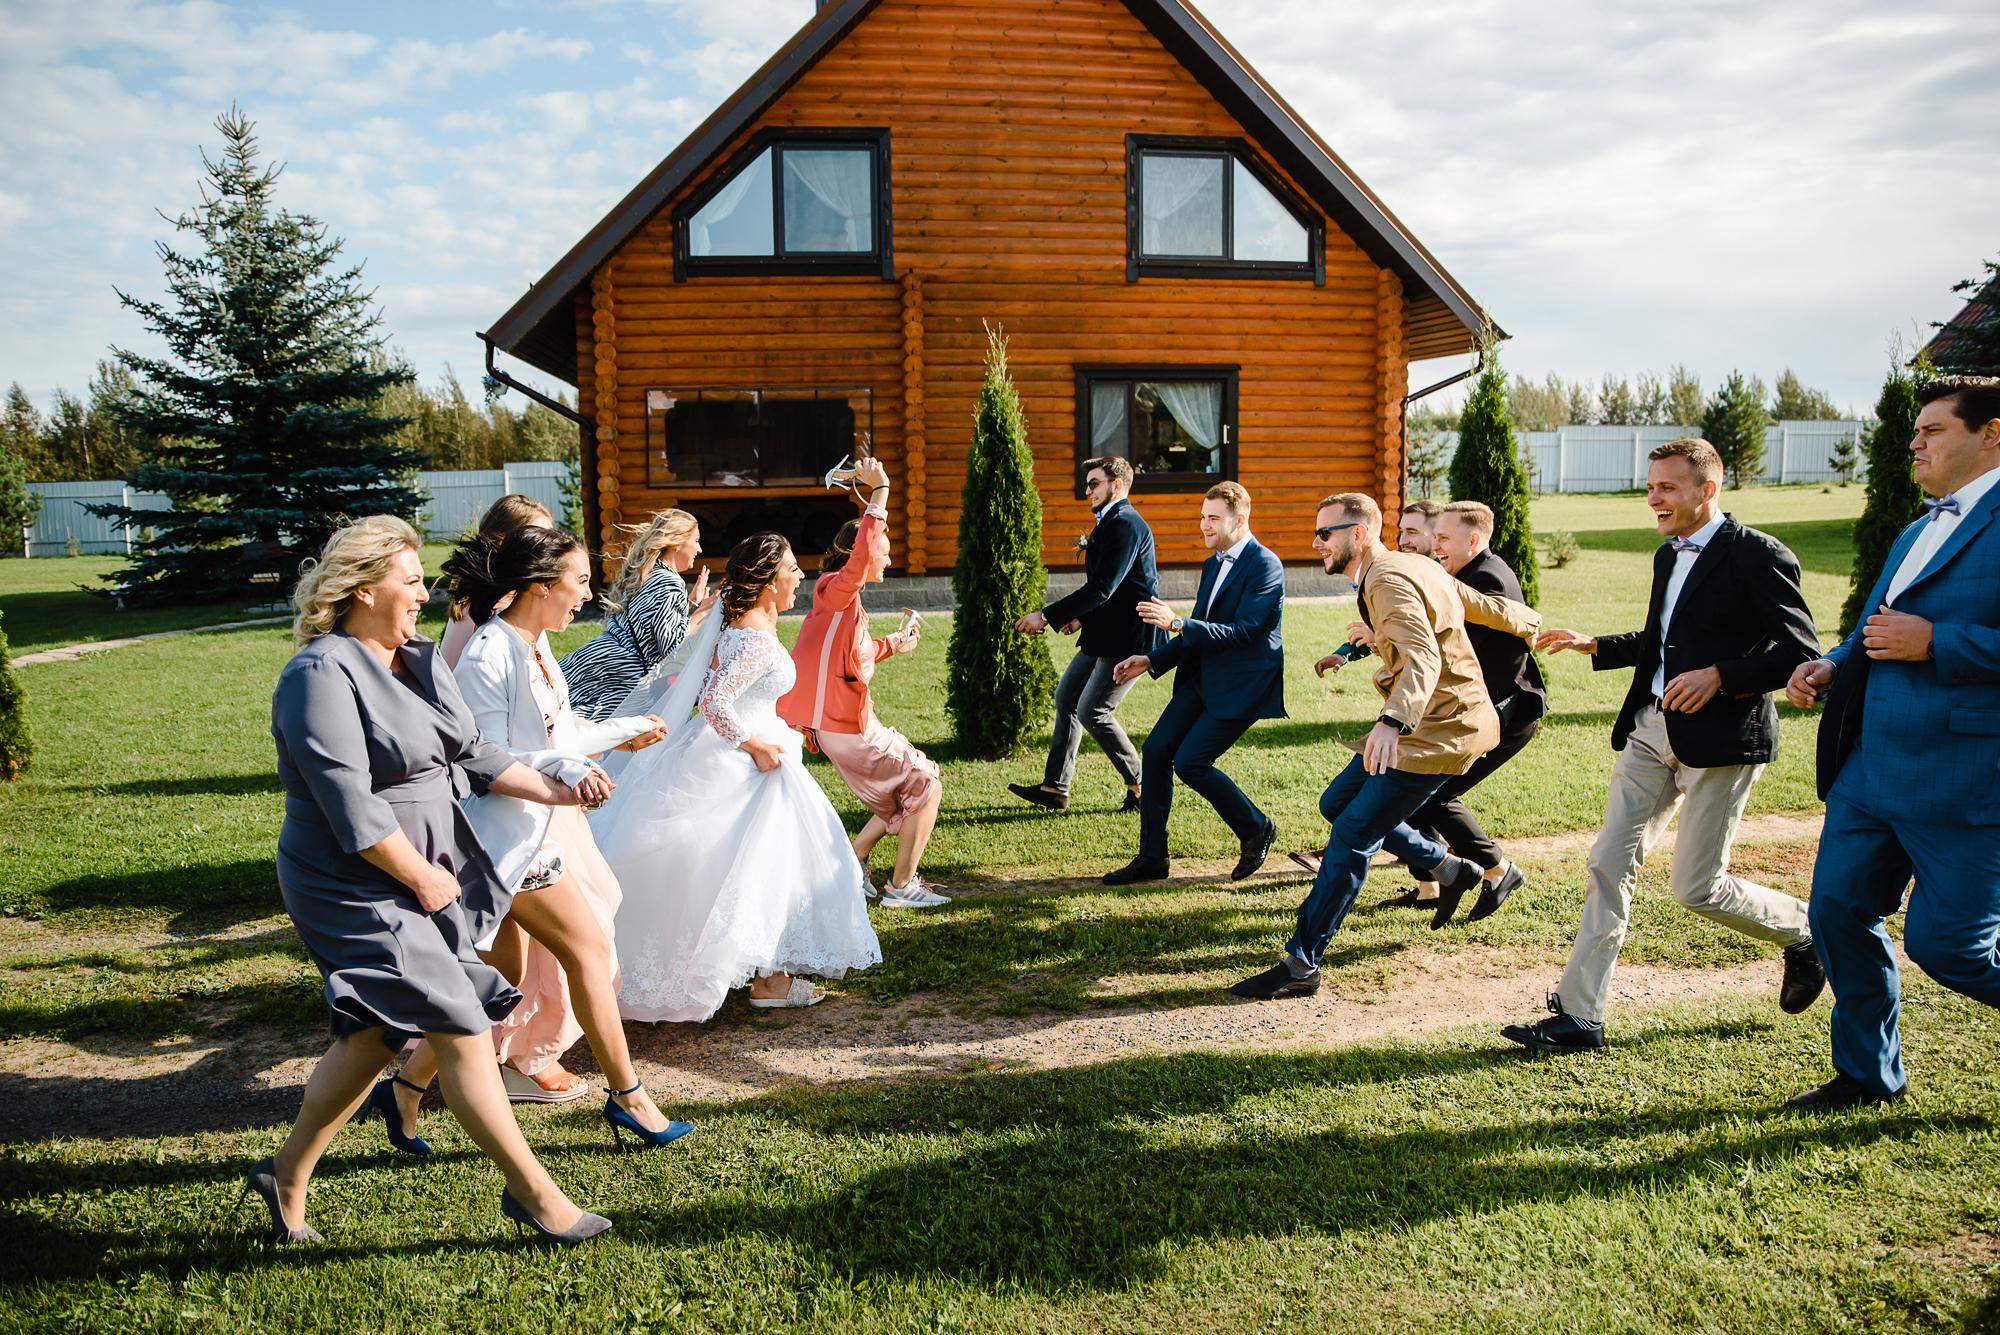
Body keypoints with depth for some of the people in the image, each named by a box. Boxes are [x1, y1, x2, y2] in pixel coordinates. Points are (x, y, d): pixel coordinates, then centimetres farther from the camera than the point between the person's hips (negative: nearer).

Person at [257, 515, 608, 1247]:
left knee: (375, 1034, 16)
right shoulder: (322, 675, -18)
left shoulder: (418, 659, 9)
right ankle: (534, 1194, 4)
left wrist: (554, 791, 2)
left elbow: (473, 752, 12)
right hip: (359, 891, -9)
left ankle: (288, 1173, 34)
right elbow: (350, 805, -22)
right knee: (463, 1031, -7)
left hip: (426, 879, 9)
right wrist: (423, 877, -16)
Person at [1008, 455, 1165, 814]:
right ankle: (1055, 787, 17)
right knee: (1066, 697, 11)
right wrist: (1082, 616, 8)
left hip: (1128, 638, -11)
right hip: (1105, 635, 11)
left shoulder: (1126, 525, -18)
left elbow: (1102, 588, -26)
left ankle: (1142, 787, 6)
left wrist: (1046, 617, -25)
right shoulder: (1111, 522, 15)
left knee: (1092, 712, -8)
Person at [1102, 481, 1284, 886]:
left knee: (1190, 762, -13)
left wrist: (1175, 623, -26)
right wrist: (1151, 661, 9)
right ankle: (1151, 858, 9)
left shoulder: (1265, 566, -13)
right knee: (1156, 751, 0)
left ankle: (1256, 828, 11)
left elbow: (1244, 632, -22)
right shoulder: (1213, 565, 14)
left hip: (1240, 686, -9)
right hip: (1202, 678, 9)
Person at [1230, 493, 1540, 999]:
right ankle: (1448, 867, 27)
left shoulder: (1389, 581, -20)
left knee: (1350, 835, -12)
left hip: (1440, 728, -11)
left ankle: (1300, 966, -8)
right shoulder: (1416, 566, 11)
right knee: (1337, 804, 14)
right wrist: (1530, 623, 40)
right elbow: (1481, 604, 22)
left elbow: (1424, 657, -35)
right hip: (1424, 722, 11)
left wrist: (1392, 722, -51)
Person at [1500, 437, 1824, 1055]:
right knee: (1610, 864, 2)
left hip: (1721, 737, -8)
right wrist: (1596, 646, 12)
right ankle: (1578, 1015, 6)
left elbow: (1801, 651, -13)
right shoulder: (1669, 555, 14)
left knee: (1696, 888, 0)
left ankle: (1805, 933, 31)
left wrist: (1720, 676, -22)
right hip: (1651, 729, 8)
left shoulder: (1757, 555, -11)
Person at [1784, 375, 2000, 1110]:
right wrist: (1832, 666, 10)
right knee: (1839, 913, 10)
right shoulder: (1917, 533, 17)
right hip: (1871, 768, 9)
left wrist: (1935, 643, -22)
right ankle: (1868, 1074, 26)